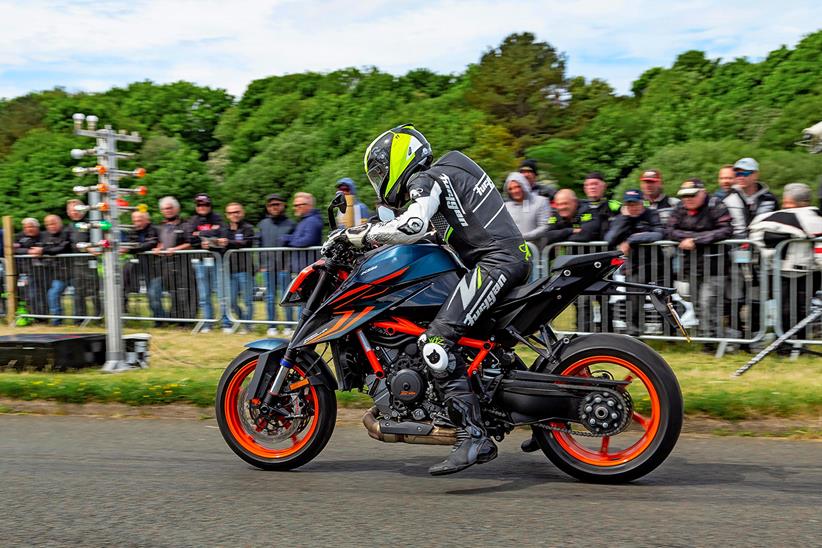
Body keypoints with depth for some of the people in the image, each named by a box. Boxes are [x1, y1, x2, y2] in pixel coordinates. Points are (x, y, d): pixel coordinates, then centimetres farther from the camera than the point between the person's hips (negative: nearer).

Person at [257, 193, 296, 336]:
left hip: (285, 266, -3)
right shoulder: (262, 224, 13)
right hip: (268, 266, 3)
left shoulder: (290, 224, 4)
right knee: (270, 296, 7)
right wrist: (260, 264, 6)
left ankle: (289, 326, 6)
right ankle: (271, 326, 14)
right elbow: (258, 244, 12)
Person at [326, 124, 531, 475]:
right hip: (515, 258, 11)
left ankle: (473, 437, -24)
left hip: (495, 261, -11)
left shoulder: (425, 180, -4)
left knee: (436, 342, -19)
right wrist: (375, 234, 31)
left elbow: (413, 225, -25)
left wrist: (362, 235, -13)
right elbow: (428, 228, 37)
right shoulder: (445, 173, 25)